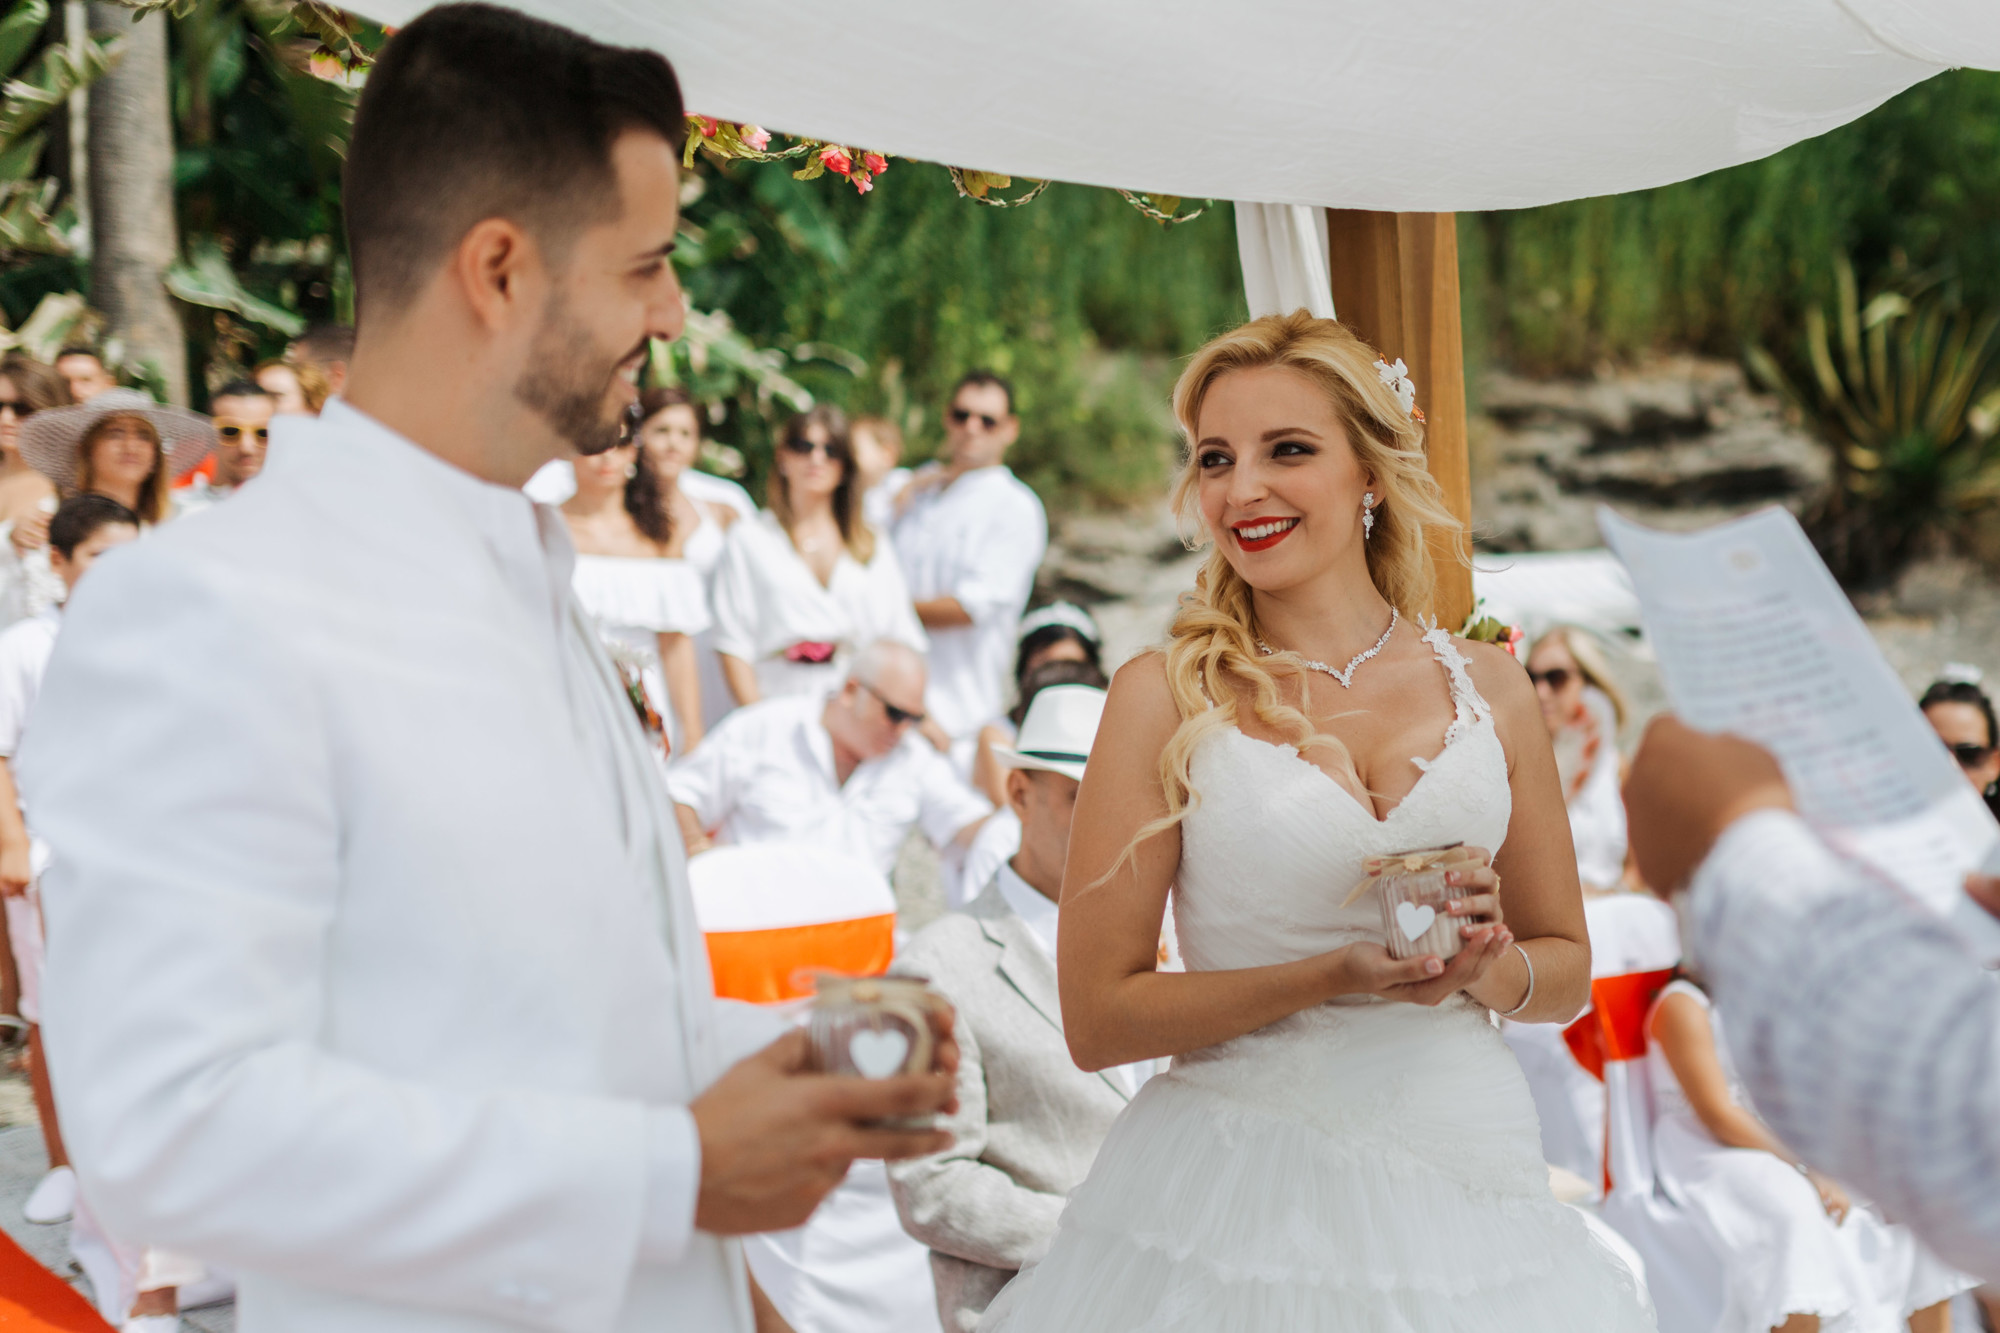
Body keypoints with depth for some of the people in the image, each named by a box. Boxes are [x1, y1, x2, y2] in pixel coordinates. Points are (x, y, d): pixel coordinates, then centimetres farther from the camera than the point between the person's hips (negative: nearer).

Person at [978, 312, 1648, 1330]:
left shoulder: (1487, 686, 6)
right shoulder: (1165, 696, -3)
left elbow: (1566, 973, 14)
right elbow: (1097, 1017, -6)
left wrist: (1488, 965, -8)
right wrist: (1338, 977, -17)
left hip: (1464, 1173, 3)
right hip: (1241, 1188, -3)